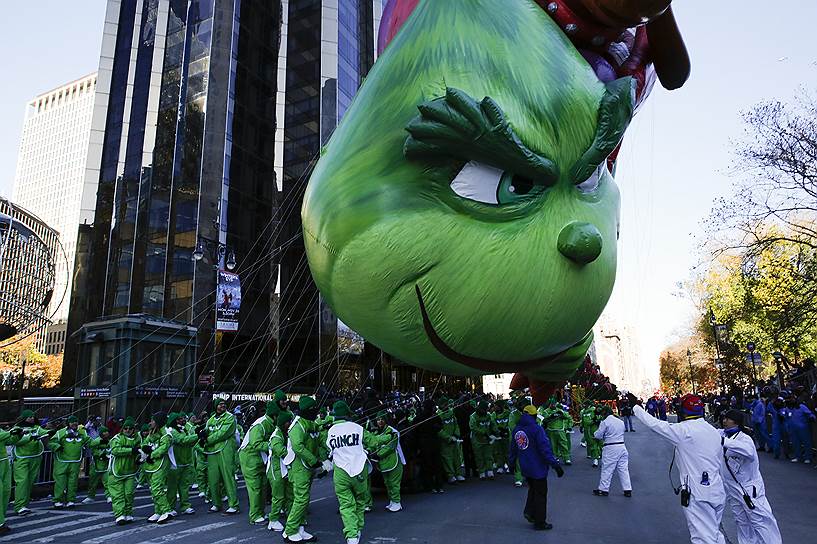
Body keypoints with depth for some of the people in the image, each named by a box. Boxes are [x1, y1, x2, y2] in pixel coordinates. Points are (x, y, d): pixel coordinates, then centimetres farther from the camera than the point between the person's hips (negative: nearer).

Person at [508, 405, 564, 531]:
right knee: (540, 494, 6)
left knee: (532, 489, 25)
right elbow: (545, 449, -23)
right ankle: (539, 523, 14)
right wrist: (555, 465, -21)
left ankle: (529, 512, 16)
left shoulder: (516, 430, 2)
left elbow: (512, 449, 12)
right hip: (538, 468, -6)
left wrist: (511, 463, 25)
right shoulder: (537, 429, -19)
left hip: (525, 468, 6)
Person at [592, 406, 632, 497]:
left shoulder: (605, 422, -11)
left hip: (610, 448, -6)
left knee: (607, 469, 4)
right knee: (623, 469, 11)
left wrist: (594, 434, 15)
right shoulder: (621, 422, 9)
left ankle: (603, 489, 12)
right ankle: (627, 490, 14)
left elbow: (598, 435, -8)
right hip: (622, 447, 6)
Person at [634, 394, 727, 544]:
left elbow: (654, 424, -9)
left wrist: (636, 409, 8)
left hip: (697, 495, -8)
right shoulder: (714, 432, 7)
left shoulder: (684, 430, -15)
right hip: (717, 492, 8)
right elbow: (718, 458, 14)